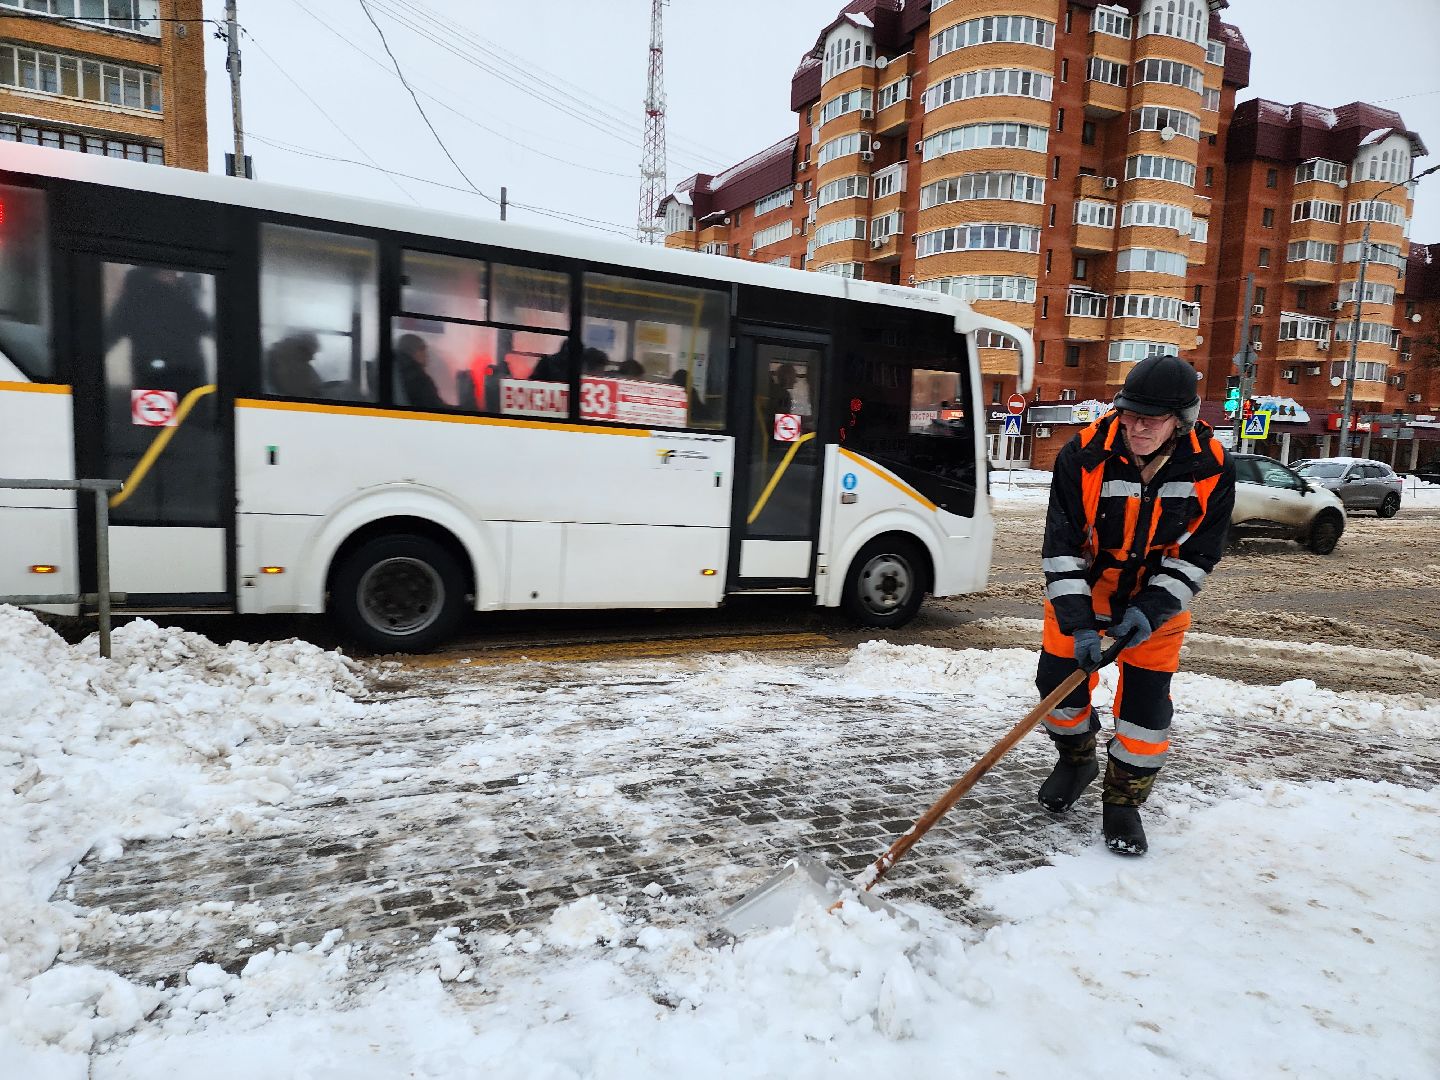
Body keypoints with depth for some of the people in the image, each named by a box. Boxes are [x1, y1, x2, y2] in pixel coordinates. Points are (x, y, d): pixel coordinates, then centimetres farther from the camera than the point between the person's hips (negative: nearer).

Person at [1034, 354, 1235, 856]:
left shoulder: (1211, 469, -19)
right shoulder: (1084, 455, -24)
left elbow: (1196, 555, -11)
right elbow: (1062, 546, -21)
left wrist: (1151, 609, -23)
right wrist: (1077, 621, -27)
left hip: (1158, 596, 1)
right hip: (1082, 586, 0)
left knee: (1147, 698, 0)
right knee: (1059, 676, 1)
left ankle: (1124, 800, 19)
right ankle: (1076, 759, 32)